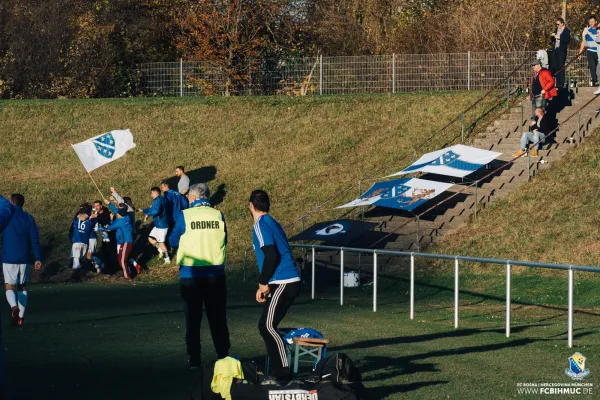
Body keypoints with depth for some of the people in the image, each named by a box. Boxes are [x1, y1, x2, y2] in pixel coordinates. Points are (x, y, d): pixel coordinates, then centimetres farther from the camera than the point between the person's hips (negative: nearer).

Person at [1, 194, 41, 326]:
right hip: (24, 259, 2)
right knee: (22, 287, 14)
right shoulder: (29, 218, 2)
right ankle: (21, 316, 8)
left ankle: (14, 306, -30)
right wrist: (38, 258, -1)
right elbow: (35, 240, -2)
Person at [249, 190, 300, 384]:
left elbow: (271, 256, -19)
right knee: (266, 326, 13)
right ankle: (277, 370, 14)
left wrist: (263, 283, -8)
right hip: (289, 282, 10)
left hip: (282, 284, -10)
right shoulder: (272, 223, 20)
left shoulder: (261, 225, -9)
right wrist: (264, 285, 24)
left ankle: (283, 373, -17)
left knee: (268, 326, -12)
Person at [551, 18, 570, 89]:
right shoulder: (556, 30, 16)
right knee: (555, 67, 5)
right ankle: (557, 83, 11)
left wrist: (559, 37, -20)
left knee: (561, 67, -6)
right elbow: (552, 40, 20)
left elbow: (568, 40, -15)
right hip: (555, 50, 7)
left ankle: (561, 84, -3)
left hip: (562, 51, -7)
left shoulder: (566, 31, -5)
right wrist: (553, 36, -1)